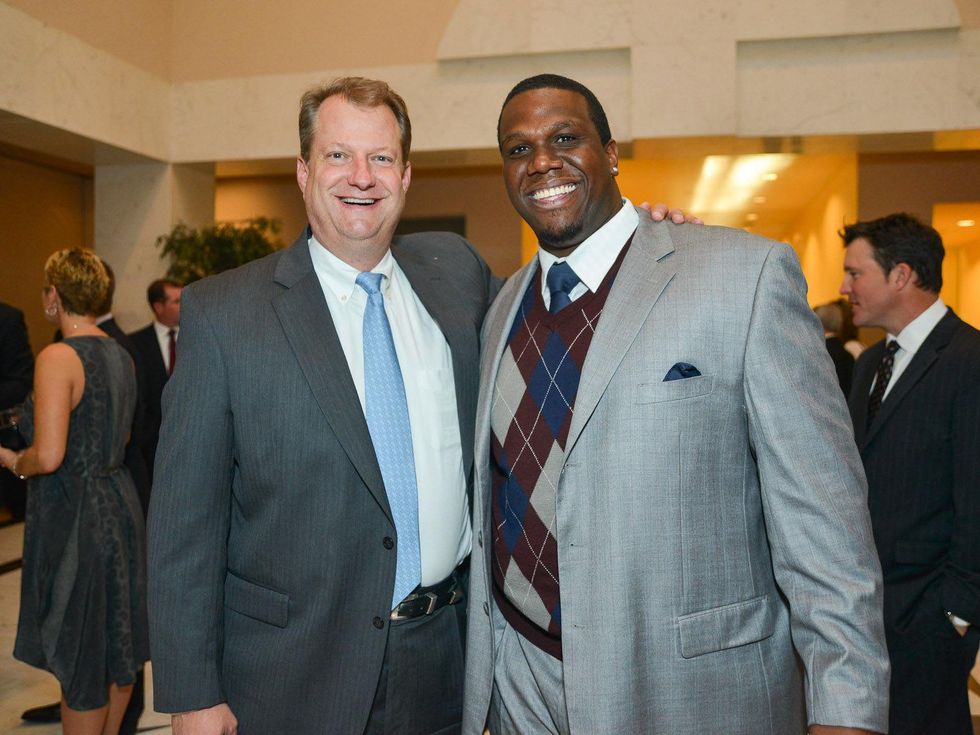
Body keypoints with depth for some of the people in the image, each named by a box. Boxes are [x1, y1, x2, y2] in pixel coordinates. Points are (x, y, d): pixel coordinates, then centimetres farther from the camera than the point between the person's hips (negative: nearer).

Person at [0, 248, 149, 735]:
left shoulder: (58, 357, -18)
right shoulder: (121, 356, 6)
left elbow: (48, 456, -25)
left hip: (74, 517, -8)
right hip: (119, 506, 8)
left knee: (81, 658, 7)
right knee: (118, 643, 20)